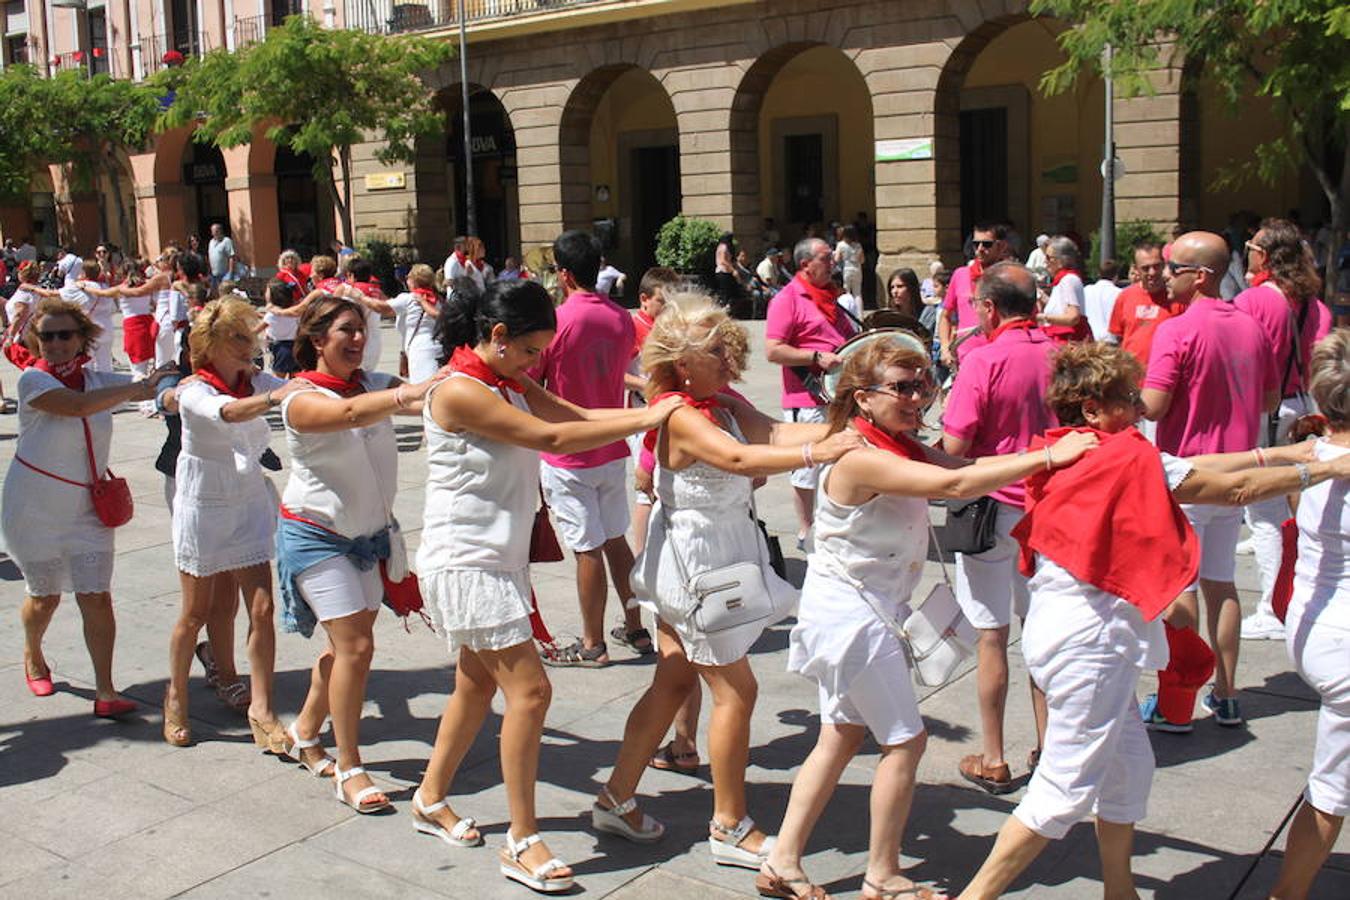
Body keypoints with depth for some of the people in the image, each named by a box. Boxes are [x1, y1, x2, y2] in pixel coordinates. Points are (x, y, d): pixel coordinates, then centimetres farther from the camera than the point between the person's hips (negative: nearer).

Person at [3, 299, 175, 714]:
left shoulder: (99, 380, 3)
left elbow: (155, 382, -7)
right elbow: (79, 405, -30)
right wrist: (140, 387, -31)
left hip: (87, 509, 3)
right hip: (35, 508, -3)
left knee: (96, 597, -6)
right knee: (44, 596, 11)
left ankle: (105, 692, -3)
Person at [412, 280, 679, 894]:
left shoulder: (508, 386, 10)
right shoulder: (459, 392, -19)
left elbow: (578, 416, 0)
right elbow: (552, 437, -23)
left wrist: (653, 412, -12)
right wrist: (645, 421, -19)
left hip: (499, 560, 10)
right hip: (464, 563, -10)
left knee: (478, 684, 19)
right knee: (529, 689, -10)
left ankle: (431, 800, 38)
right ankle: (522, 844, 1)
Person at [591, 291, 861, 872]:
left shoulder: (725, 405, 6)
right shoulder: (683, 416, -22)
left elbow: (773, 433, -9)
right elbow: (739, 459, -38)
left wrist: (841, 428, -23)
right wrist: (815, 453, -47)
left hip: (717, 556, 9)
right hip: (692, 560, -9)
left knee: (673, 683, 16)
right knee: (735, 692, 0)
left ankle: (616, 800, 28)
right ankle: (730, 828, 14)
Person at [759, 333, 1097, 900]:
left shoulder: (899, 448, 6)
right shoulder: (862, 459, -24)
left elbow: (967, 467, -3)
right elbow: (955, 485, -33)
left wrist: (1051, 455, -14)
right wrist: (1046, 458, -31)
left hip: (866, 613, 10)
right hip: (852, 615, -10)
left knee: (842, 737, 15)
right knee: (905, 740, 3)